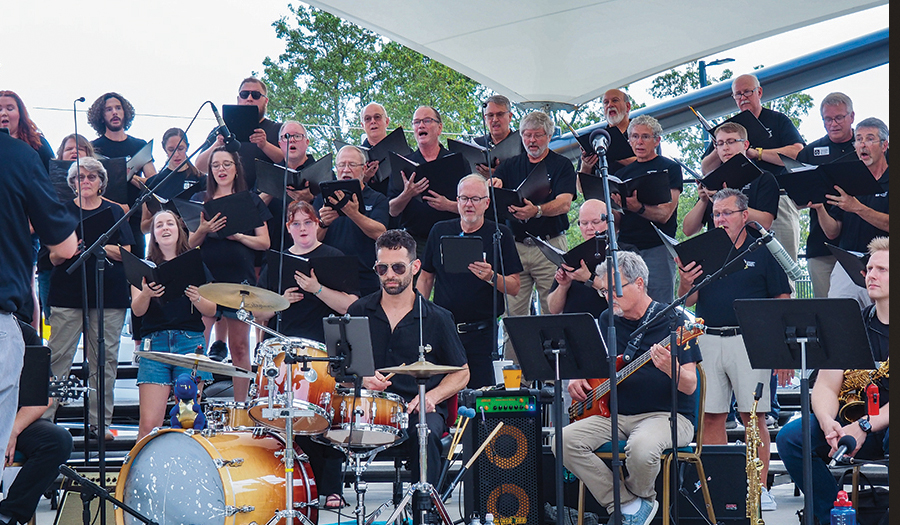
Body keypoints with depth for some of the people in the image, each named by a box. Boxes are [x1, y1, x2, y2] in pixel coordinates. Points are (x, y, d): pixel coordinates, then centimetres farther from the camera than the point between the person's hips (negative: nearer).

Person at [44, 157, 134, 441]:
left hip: (109, 295, 1)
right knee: (59, 357, -6)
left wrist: (100, 246, -13)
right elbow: (54, 257, 4)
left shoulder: (115, 212, 11)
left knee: (105, 359, 1)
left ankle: (100, 422, 6)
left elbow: (126, 254, 4)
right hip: (68, 293, -1)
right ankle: (42, 418, -4)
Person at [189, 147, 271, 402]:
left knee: (239, 347, 1)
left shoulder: (251, 201, 11)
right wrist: (203, 231, -11)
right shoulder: (200, 200, 14)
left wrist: (238, 236, -11)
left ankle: (240, 406, 6)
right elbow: (189, 243, 10)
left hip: (240, 279, -1)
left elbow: (264, 243, 5)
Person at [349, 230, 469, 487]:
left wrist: (432, 396, -8)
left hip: (419, 408, -1)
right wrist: (362, 377, -9)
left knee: (425, 433, -36)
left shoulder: (437, 318, 5)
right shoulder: (358, 312, 10)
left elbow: (461, 373, 11)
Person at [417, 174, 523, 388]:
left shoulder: (500, 235, 1)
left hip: (482, 332, -2)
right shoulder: (440, 232, 9)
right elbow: (426, 278, 16)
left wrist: (491, 277, -20)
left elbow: (514, 288, -1)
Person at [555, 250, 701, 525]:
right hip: (617, 414, 6)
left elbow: (690, 387, -12)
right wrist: (577, 378, 2)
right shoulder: (607, 322, 11)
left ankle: (642, 497, -2)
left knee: (641, 448, -38)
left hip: (669, 415, -5)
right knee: (565, 441, -20)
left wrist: (671, 369, -34)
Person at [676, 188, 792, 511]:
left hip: (750, 341, -3)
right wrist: (686, 284, -10)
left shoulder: (763, 252, 5)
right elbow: (688, 302, 13)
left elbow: (782, 303, 2)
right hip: (709, 341, 3)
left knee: (753, 415, -5)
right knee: (711, 415, 2)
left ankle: (759, 489, 0)